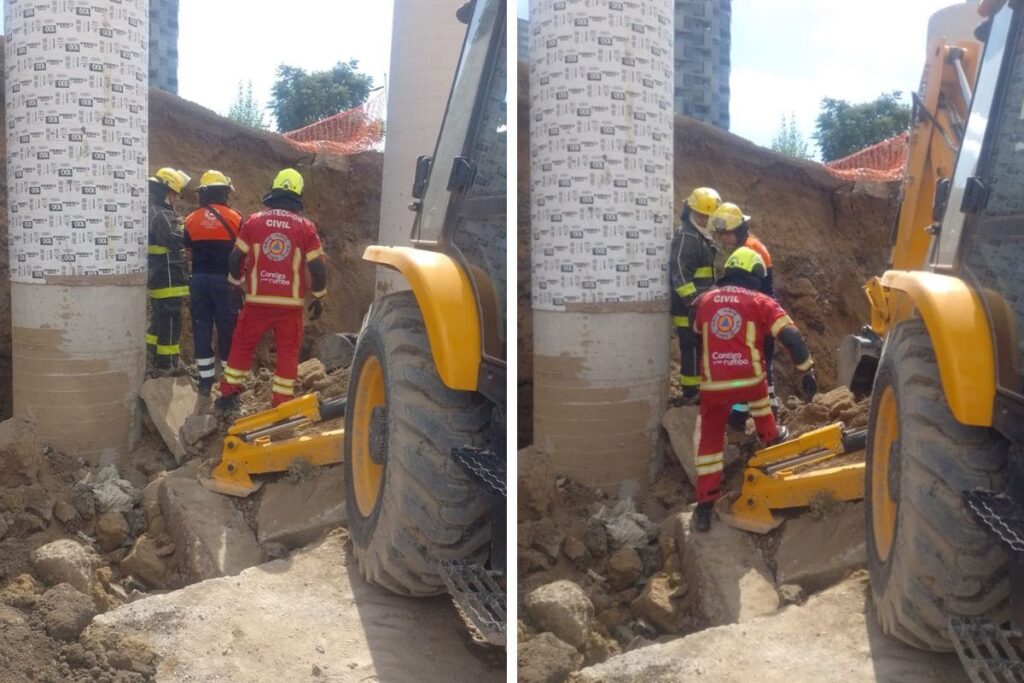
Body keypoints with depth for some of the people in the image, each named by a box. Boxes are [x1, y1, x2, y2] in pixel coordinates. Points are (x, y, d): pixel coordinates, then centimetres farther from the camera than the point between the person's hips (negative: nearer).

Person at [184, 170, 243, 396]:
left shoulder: (191, 220, 4)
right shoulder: (234, 217, -4)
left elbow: (188, 248, 9)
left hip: (199, 279, 2)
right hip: (225, 279, -2)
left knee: (201, 329, 8)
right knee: (227, 329, 4)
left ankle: (205, 380, 11)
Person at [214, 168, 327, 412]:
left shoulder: (253, 222, -1)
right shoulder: (306, 227, -3)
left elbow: (235, 258, 3)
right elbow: (318, 267, -5)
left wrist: (235, 284, 20)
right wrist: (318, 298, 8)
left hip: (257, 300, 1)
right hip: (291, 302, -1)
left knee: (242, 345, 16)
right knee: (288, 352, 7)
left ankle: (228, 395, 20)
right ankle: (281, 404, 7)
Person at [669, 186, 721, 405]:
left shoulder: (701, 237, 18)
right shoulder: (686, 237, -16)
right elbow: (680, 275, -24)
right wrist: (693, 303, -26)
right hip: (689, 308, -10)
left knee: (700, 348, 16)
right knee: (692, 349, -7)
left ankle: (697, 388, 26)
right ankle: (690, 393, -2)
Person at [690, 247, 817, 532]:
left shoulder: (704, 301, 11)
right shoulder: (760, 302, 3)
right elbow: (791, 337, -6)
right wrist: (807, 371, 0)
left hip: (713, 385, 1)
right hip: (749, 380, -1)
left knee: (709, 440, 10)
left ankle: (704, 507, 6)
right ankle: (771, 438, 56)